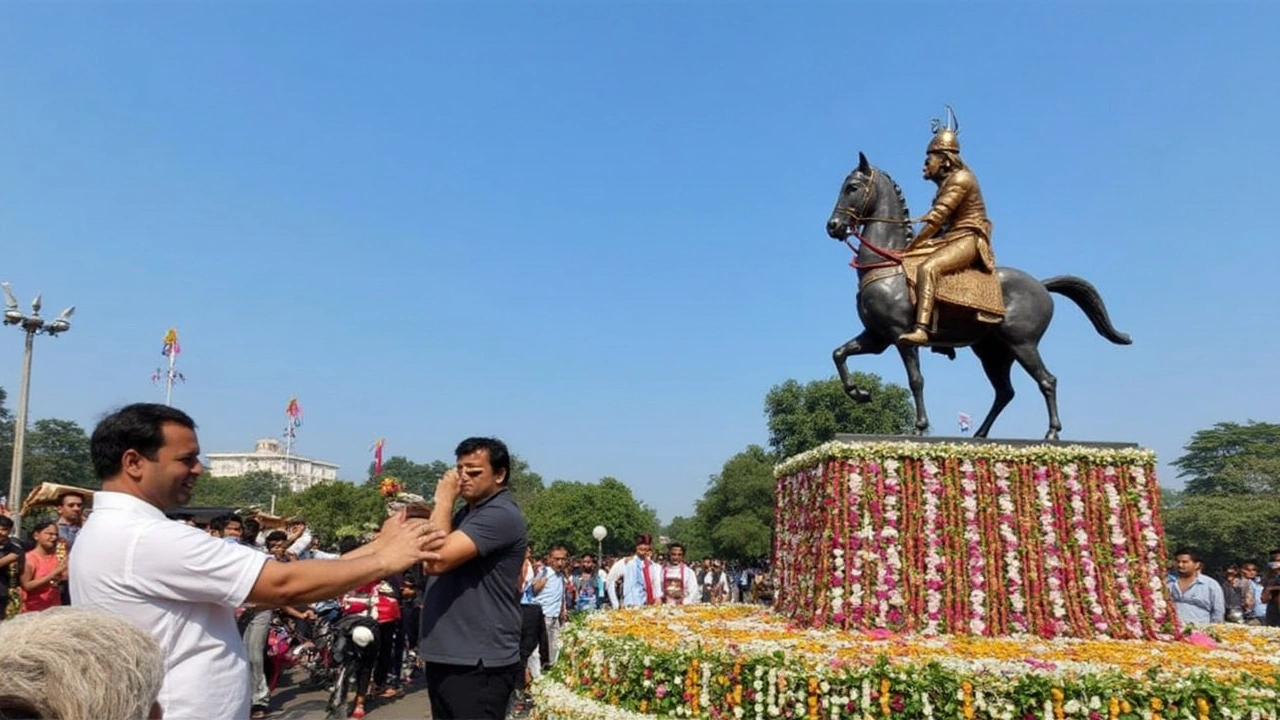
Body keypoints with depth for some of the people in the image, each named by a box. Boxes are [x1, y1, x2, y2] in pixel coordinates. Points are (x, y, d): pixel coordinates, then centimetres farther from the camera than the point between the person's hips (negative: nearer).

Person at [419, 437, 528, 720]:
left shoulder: (501, 516, -17)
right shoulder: (465, 513, 15)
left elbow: (438, 559, -24)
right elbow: (429, 564, 16)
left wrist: (443, 500, -15)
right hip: (445, 657, 9)